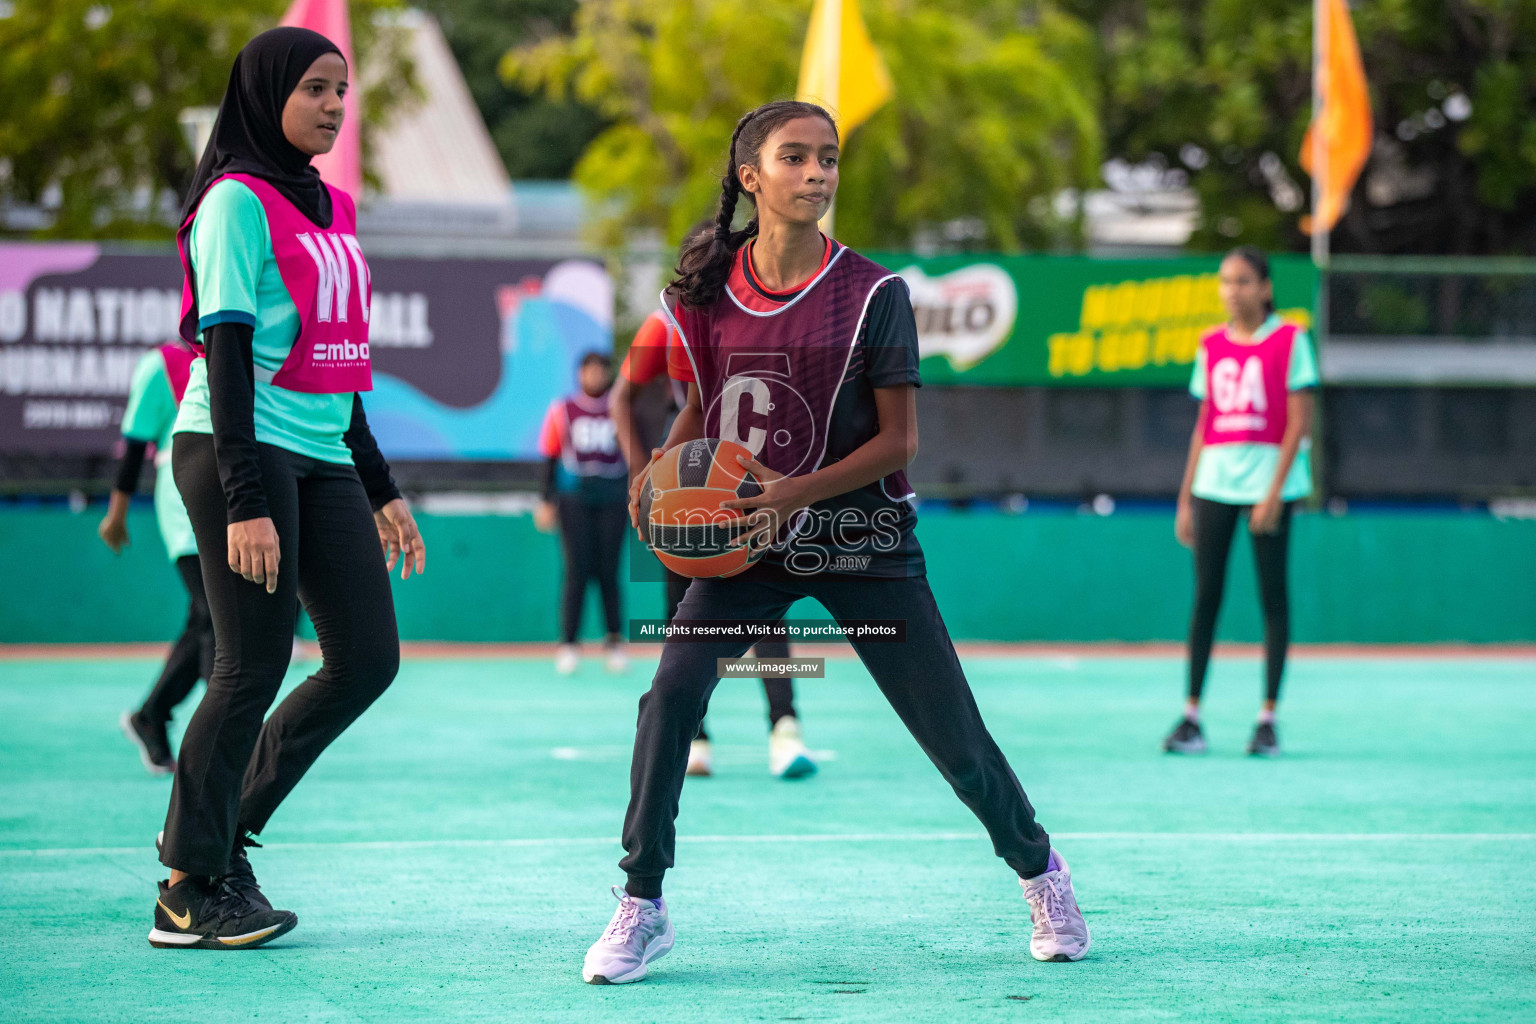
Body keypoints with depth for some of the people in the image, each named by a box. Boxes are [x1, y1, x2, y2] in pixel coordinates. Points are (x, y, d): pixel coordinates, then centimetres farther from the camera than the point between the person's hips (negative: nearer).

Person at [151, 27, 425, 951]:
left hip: (322, 458, 8)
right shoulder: (237, 203, -7)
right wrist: (245, 502, -20)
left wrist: (380, 488, 22)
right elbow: (226, 354, -13)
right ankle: (190, 889, 4)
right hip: (243, 452, -8)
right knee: (255, 667, -7)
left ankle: (222, 832, 14)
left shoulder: (330, 209, 18)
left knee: (368, 659, 2)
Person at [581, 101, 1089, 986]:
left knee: (955, 737, 0)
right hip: (746, 543, 2)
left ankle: (1039, 868, 28)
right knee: (671, 694, -20)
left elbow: (898, 440, -10)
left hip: (862, 542, -2)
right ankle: (641, 908, -7)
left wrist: (796, 492, -23)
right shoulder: (705, 290, -2)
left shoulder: (872, 293, -11)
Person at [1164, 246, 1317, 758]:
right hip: (1214, 479, 4)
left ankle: (1267, 718, 3)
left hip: (1270, 477, -4)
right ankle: (1191, 715, 3)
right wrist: (1185, 499, 10)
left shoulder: (1289, 340, -1)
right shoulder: (1211, 346, 12)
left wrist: (1274, 493, -14)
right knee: (1205, 595, 0)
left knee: (1272, 595, 0)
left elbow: (1298, 424, -6)